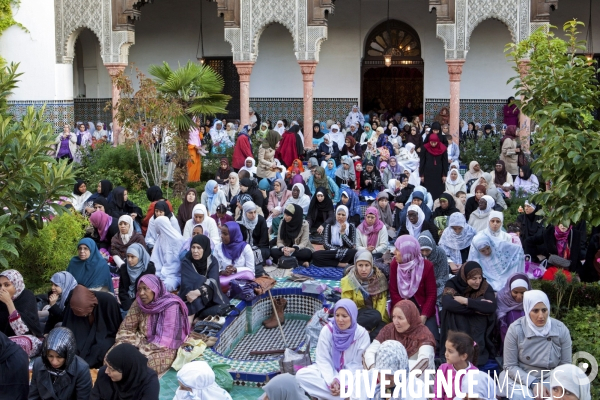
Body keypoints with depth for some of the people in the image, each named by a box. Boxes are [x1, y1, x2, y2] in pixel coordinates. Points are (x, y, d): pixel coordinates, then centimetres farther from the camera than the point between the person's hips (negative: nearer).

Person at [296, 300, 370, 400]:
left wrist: (341, 382, -25)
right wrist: (331, 380, -27)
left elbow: (357, 364, -11)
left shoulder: (362, 334, -13)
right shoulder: (327, 330, -11)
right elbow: (323, 359, -11)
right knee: (301, 374, -26)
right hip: (329, 371, 2)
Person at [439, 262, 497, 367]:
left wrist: (466, 301, -20)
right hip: (456, 328, 2)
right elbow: (447, 303, -23)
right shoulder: (453, 284, -4)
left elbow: (491, 307, -19)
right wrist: (478, 306, -20)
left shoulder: (485, 288, -2)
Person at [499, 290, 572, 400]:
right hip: (520, 379, -2)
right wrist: (533, 383, -20)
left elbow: (565, 364, 2)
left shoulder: (561, 329, -6)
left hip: (551, 381, 2)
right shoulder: (515, 329, -11)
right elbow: (510, 366, -6)